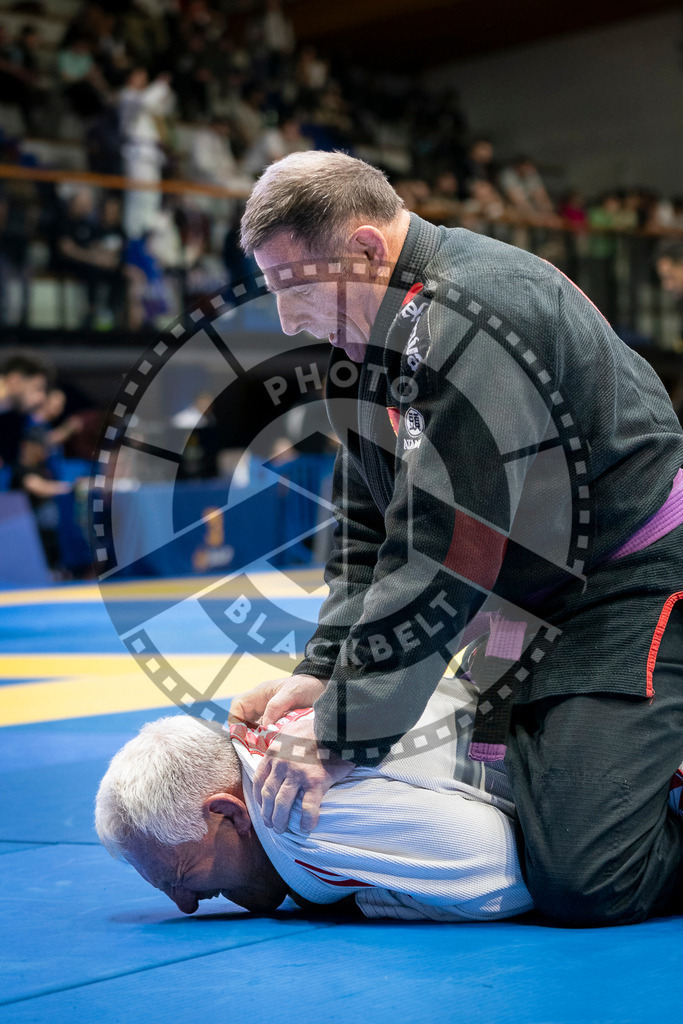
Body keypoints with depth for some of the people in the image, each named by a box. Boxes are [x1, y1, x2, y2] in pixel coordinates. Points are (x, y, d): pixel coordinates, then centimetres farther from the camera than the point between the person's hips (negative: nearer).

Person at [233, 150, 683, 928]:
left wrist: (342, 732, -24)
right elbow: (367, 526, 12)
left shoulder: (470, 320, -26)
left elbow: (442, 557, -28)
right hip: (529, 600, 10)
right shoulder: (378, 329, 7)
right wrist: (322, 672, 0)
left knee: (584, 884, -21)